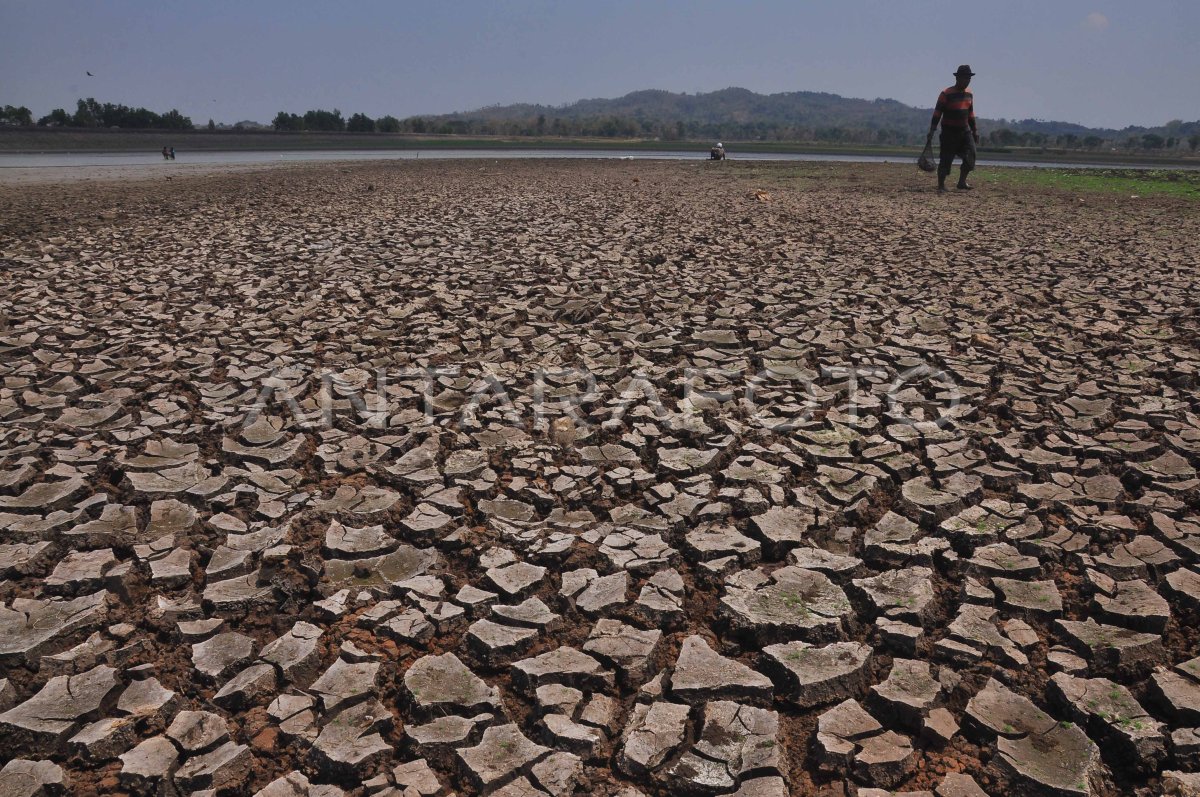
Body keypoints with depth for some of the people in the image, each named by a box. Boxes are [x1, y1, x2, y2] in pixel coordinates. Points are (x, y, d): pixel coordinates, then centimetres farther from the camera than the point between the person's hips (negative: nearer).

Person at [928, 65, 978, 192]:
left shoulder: (969, 94, 12)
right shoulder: (946, 94, -9)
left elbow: (970, 113, 20)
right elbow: (937, 113, -11)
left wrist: (974, 130, 20)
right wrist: (932, 131, -16)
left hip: (965, 131, 6)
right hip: (949, 132, -6)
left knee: (970, 155, -6)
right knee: (946, 159, -4)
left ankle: (962, 182, 3)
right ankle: (941, 185, 7)